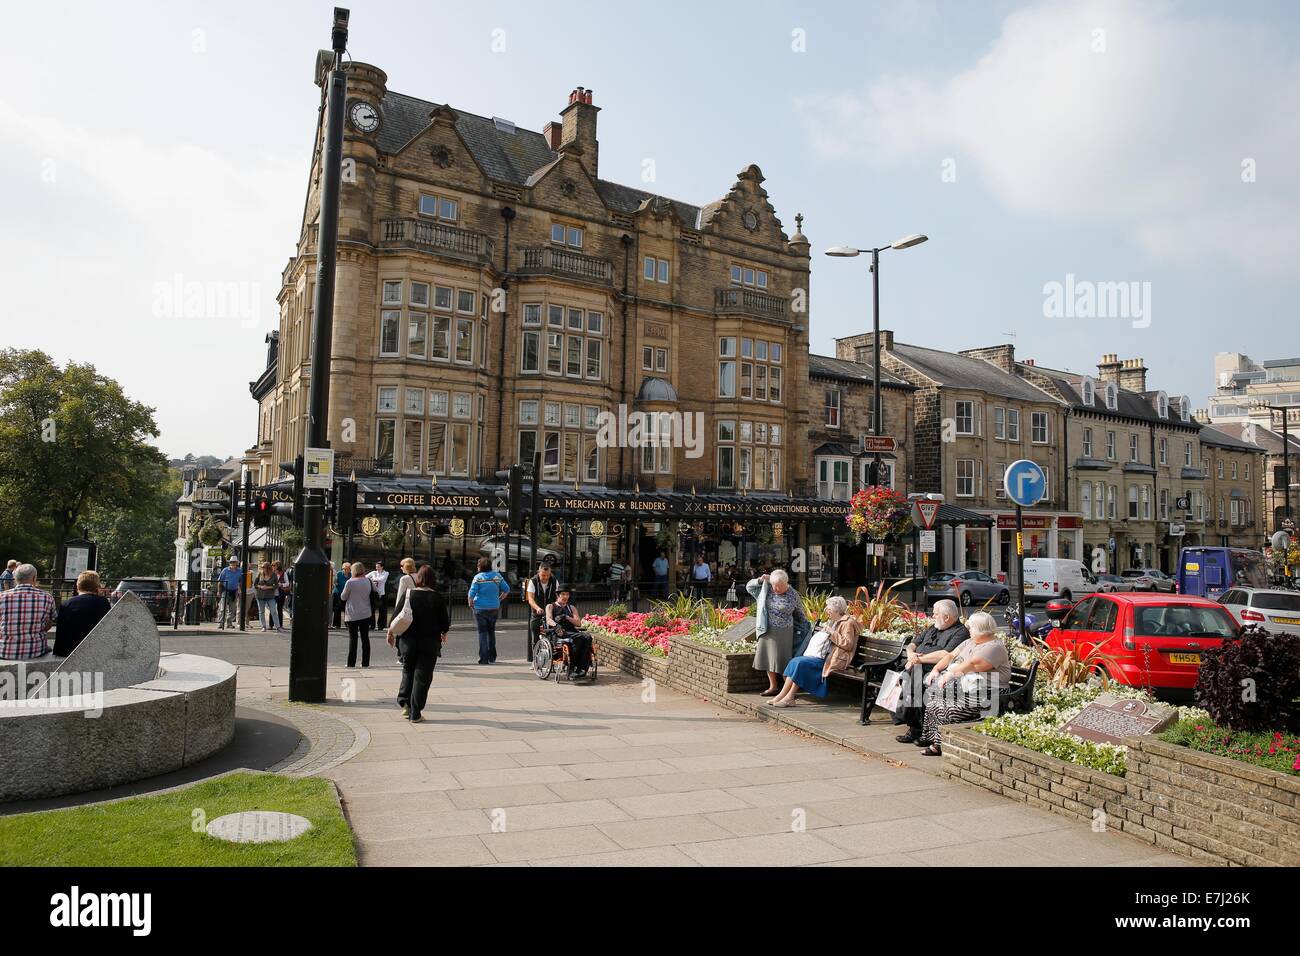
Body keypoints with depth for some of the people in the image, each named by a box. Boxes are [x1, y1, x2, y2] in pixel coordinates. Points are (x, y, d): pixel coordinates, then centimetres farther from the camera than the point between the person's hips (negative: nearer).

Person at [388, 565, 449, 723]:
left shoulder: (408, 594, -4)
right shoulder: (437, 598, -7)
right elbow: (445, 621, -1)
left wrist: (391, 632, 17)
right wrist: (444, 634, 20)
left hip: (408, 640, 2)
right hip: (430, 641, -2)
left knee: (407, 671, 22)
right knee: (422, 676, 4)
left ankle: (405, 703, 11)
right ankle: (415, 714, 5)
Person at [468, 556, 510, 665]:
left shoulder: (478, 577, -8)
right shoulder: (497, 576, 2)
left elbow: (472, 593, -13)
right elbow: (507, 589, 4)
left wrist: (470, 604, 2)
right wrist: (499, 599, 14)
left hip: (480, 608, -3)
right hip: (494, 608, 3)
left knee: (482, 632, 3)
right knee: (491, 631, 18)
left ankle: (484, 658, 0)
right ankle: (492, 657, 20)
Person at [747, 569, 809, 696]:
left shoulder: (793, 595, -7)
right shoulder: (766, 589, 0)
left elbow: (800, 614, 7)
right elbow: (749, 587, 9)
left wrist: (805, 629, 15)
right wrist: (760, 580, -7)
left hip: (783, 632, -4)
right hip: (767, 630, 5)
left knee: (781, 660, -5)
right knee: (768, 658, 9)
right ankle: (773, 687, 20)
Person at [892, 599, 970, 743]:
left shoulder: (960, 632, -1)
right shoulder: (933, 628, 26)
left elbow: (945, 655, -16)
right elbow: (912, 644, 26)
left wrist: (919, 658, -10)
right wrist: (911, 653, 2)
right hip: (916, 667, 8)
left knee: (912, 682, -31)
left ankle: (914, 728, -20)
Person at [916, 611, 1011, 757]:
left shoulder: (994, 647, -9)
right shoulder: (969, 642, 22)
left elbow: (972, 665, -20)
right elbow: (951, 655, 18)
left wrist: (950, 674, -17)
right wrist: (936, 670, 4)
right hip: (960, 682, 10)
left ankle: (941, 745, -16)